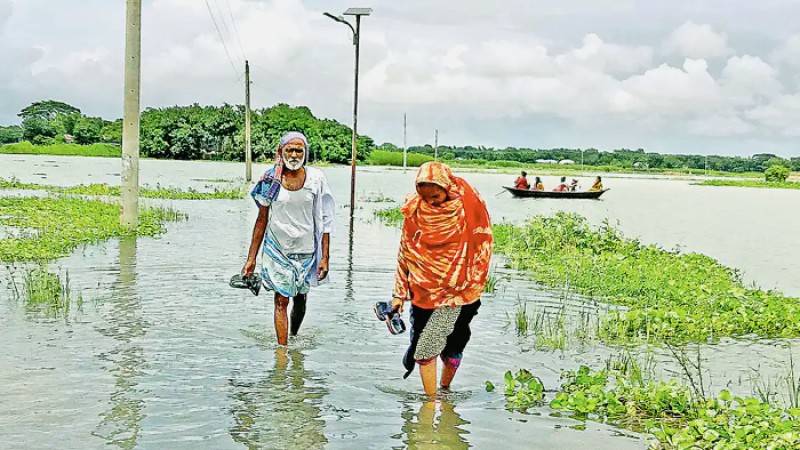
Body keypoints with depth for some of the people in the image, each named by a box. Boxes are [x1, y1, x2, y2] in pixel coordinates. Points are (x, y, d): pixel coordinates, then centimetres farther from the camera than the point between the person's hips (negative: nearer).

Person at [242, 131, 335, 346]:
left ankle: (294, 339, 36)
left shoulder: (316, 178, -4)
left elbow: (323, 221, -1)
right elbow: (262, 220, 3)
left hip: (306, 250, 1)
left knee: (300, 300, 14)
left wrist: (325, 257, -5)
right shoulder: (271, 180, -4)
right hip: (277, 249, -1)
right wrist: (251, 258, 1)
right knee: (281, 301, -4)